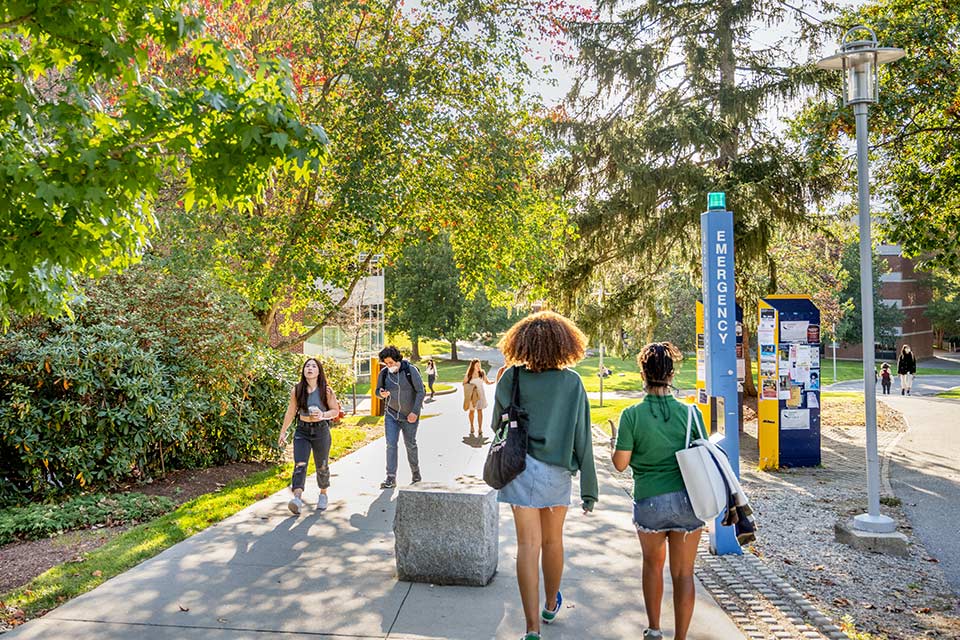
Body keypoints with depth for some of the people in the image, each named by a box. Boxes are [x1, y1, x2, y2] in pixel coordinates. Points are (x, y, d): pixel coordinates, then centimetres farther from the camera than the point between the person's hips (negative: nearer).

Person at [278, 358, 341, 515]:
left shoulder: (326, 390, -6)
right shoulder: (296, 390, 0)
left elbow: (336, 411, 0)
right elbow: (290, 412, 9)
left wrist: (323, 415, -19)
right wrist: (283, 432, 12)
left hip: (321, 430, -1)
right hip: (302, 431, 1)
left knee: (322, 466, 11)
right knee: (299, 465, -15)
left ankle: (323, 494, 33)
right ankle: (297, 498, -25)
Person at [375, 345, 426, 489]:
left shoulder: (411, 370, -13)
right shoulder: (384, 373, -2)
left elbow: (421, 392, -12)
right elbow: (378, 390, 10)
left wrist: (415, 412, -18)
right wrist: (381, 394, -16)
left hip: (410, 416, -2)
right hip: (391, 414, 3)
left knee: (410, 444, 9)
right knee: (391, 444, -7)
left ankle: (416, 473, 29)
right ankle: (391, 478, -4)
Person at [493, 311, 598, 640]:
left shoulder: (510, 379, -5)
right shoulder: (572, 382, -7)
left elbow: (497, 425, 10)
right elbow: (582, 439, -7)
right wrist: (588, 488, -1)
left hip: (520, 468, 0)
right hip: (557, 472, 1)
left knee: (528, 546, 2)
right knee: (553, 541, 19)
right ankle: (551, 605, 40)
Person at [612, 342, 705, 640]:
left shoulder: (632, 415, -11)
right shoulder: (690, 413, -6)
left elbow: (620, 463, -9)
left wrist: (615, 440, 9)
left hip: (649, 503, 0)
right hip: (687, 500, 1)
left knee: (653, 564, 24)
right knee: (683, 573, 11)